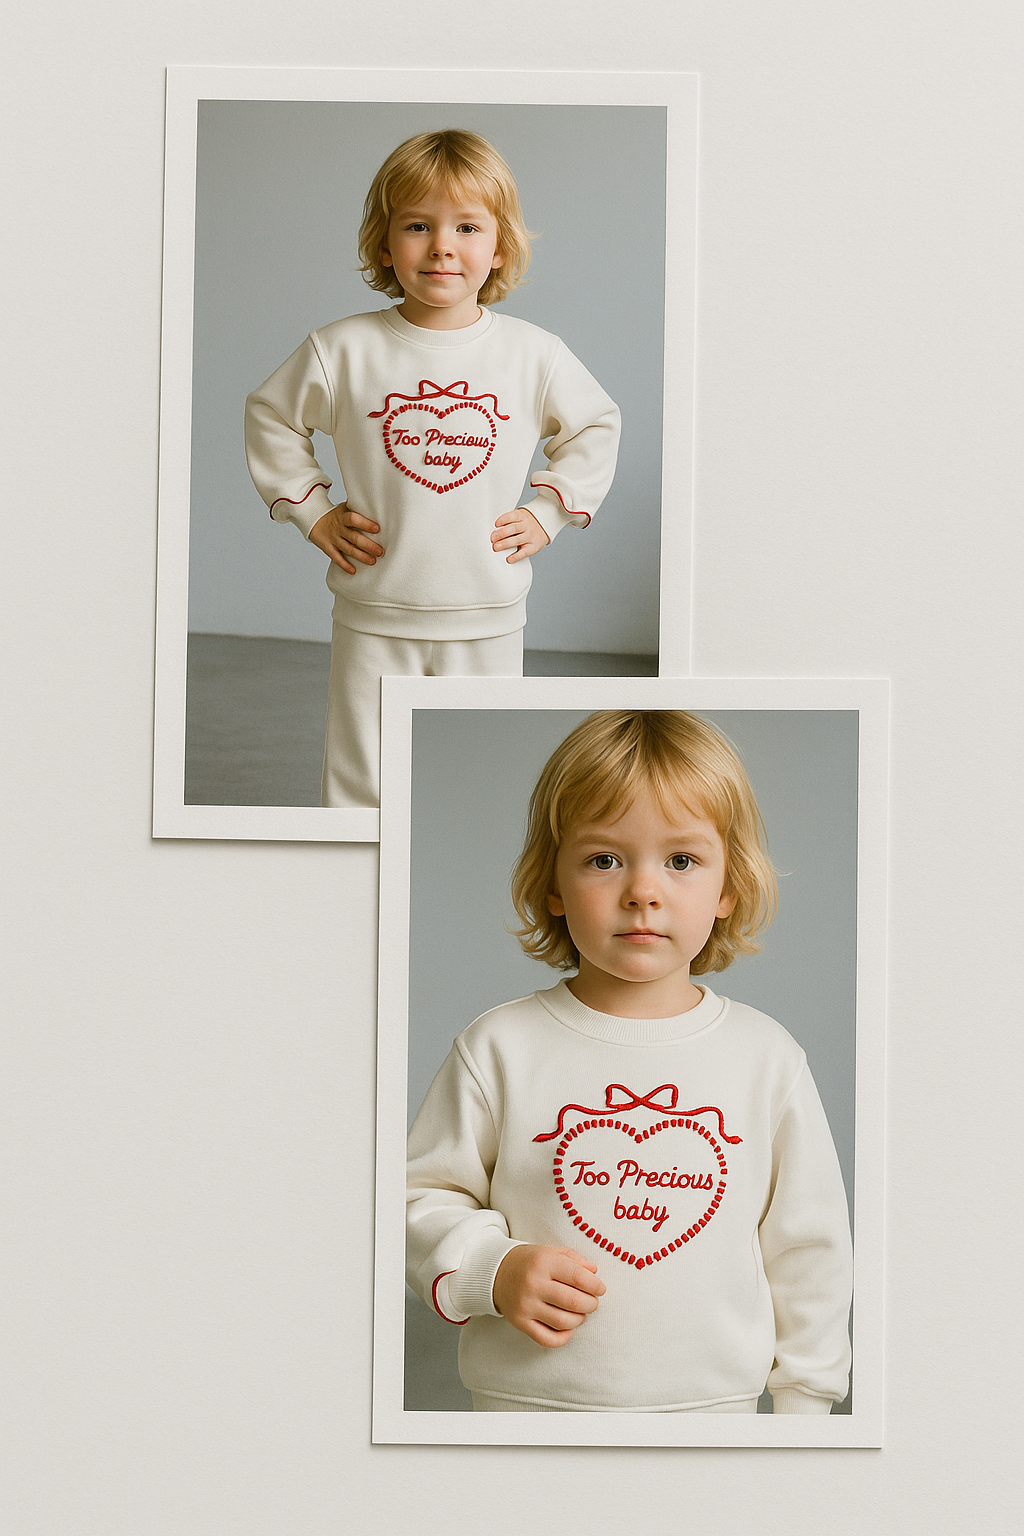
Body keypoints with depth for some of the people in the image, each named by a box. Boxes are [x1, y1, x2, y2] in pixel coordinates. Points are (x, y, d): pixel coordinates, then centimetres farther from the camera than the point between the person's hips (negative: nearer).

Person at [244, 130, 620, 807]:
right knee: (360, 785, 6)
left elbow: (596, 426, 14)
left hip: (488, 622, 1)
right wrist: (312, 511, 4)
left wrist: (548, 511, 5)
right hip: (375, 617, -1)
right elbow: (270, 417, 10)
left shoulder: (535, 355, -2)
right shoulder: (343, 350, -5)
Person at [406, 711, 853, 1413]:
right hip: (528, 1402, -1)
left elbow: (805, 1243, 4)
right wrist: (493, 1271, -19)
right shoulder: (500, 1048, -8)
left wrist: (805, 1399, 6)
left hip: (712, 1403, 1)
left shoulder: (766, 1058, -4)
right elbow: (427, 1195, -1)